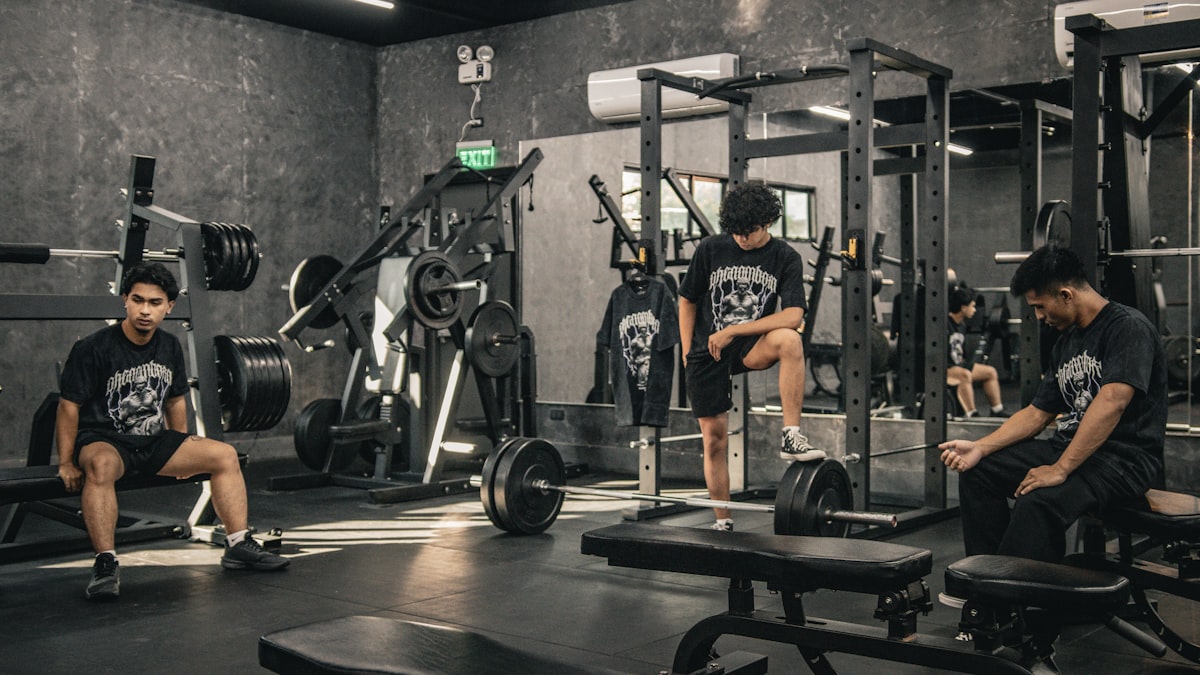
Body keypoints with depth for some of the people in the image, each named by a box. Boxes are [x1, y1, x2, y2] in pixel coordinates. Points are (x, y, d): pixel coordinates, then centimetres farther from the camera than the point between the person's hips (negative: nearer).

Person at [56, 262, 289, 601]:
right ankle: (105, 565, -39)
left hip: (153, 441, 6)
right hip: (103, 440, -6)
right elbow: (69, 406, -11)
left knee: (225, 454, -7)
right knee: (101, 466, -41)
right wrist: (66, 464, -13)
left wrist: (182, 453, 16)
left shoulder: (170, 347, 5)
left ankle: (238, 546, -3)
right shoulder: (93, 349, -14)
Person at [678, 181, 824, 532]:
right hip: (707, 353, 1)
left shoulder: (786, 259, -6)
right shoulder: (710, 249, -3)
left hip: (750, 346, -1)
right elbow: (687, 300, 8)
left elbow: (793, 316, -18)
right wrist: (687, 353, 2)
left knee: (788, 340, -35)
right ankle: (722, 522, 15)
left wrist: (732, 331, -21)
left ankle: (792, 436, -30)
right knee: (714, 438, 0)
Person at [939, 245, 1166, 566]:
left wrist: (1060, 470, -28)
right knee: (977, 472, 0)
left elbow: (1112, 402, -26)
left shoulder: (1128, 327, -13)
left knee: (1038, 502, -34)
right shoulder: (1066, 342, 14)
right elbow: (1037, 413, 16)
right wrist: (980, 447, 2)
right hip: (1069, 444, 9)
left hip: (1124, 457, -9)